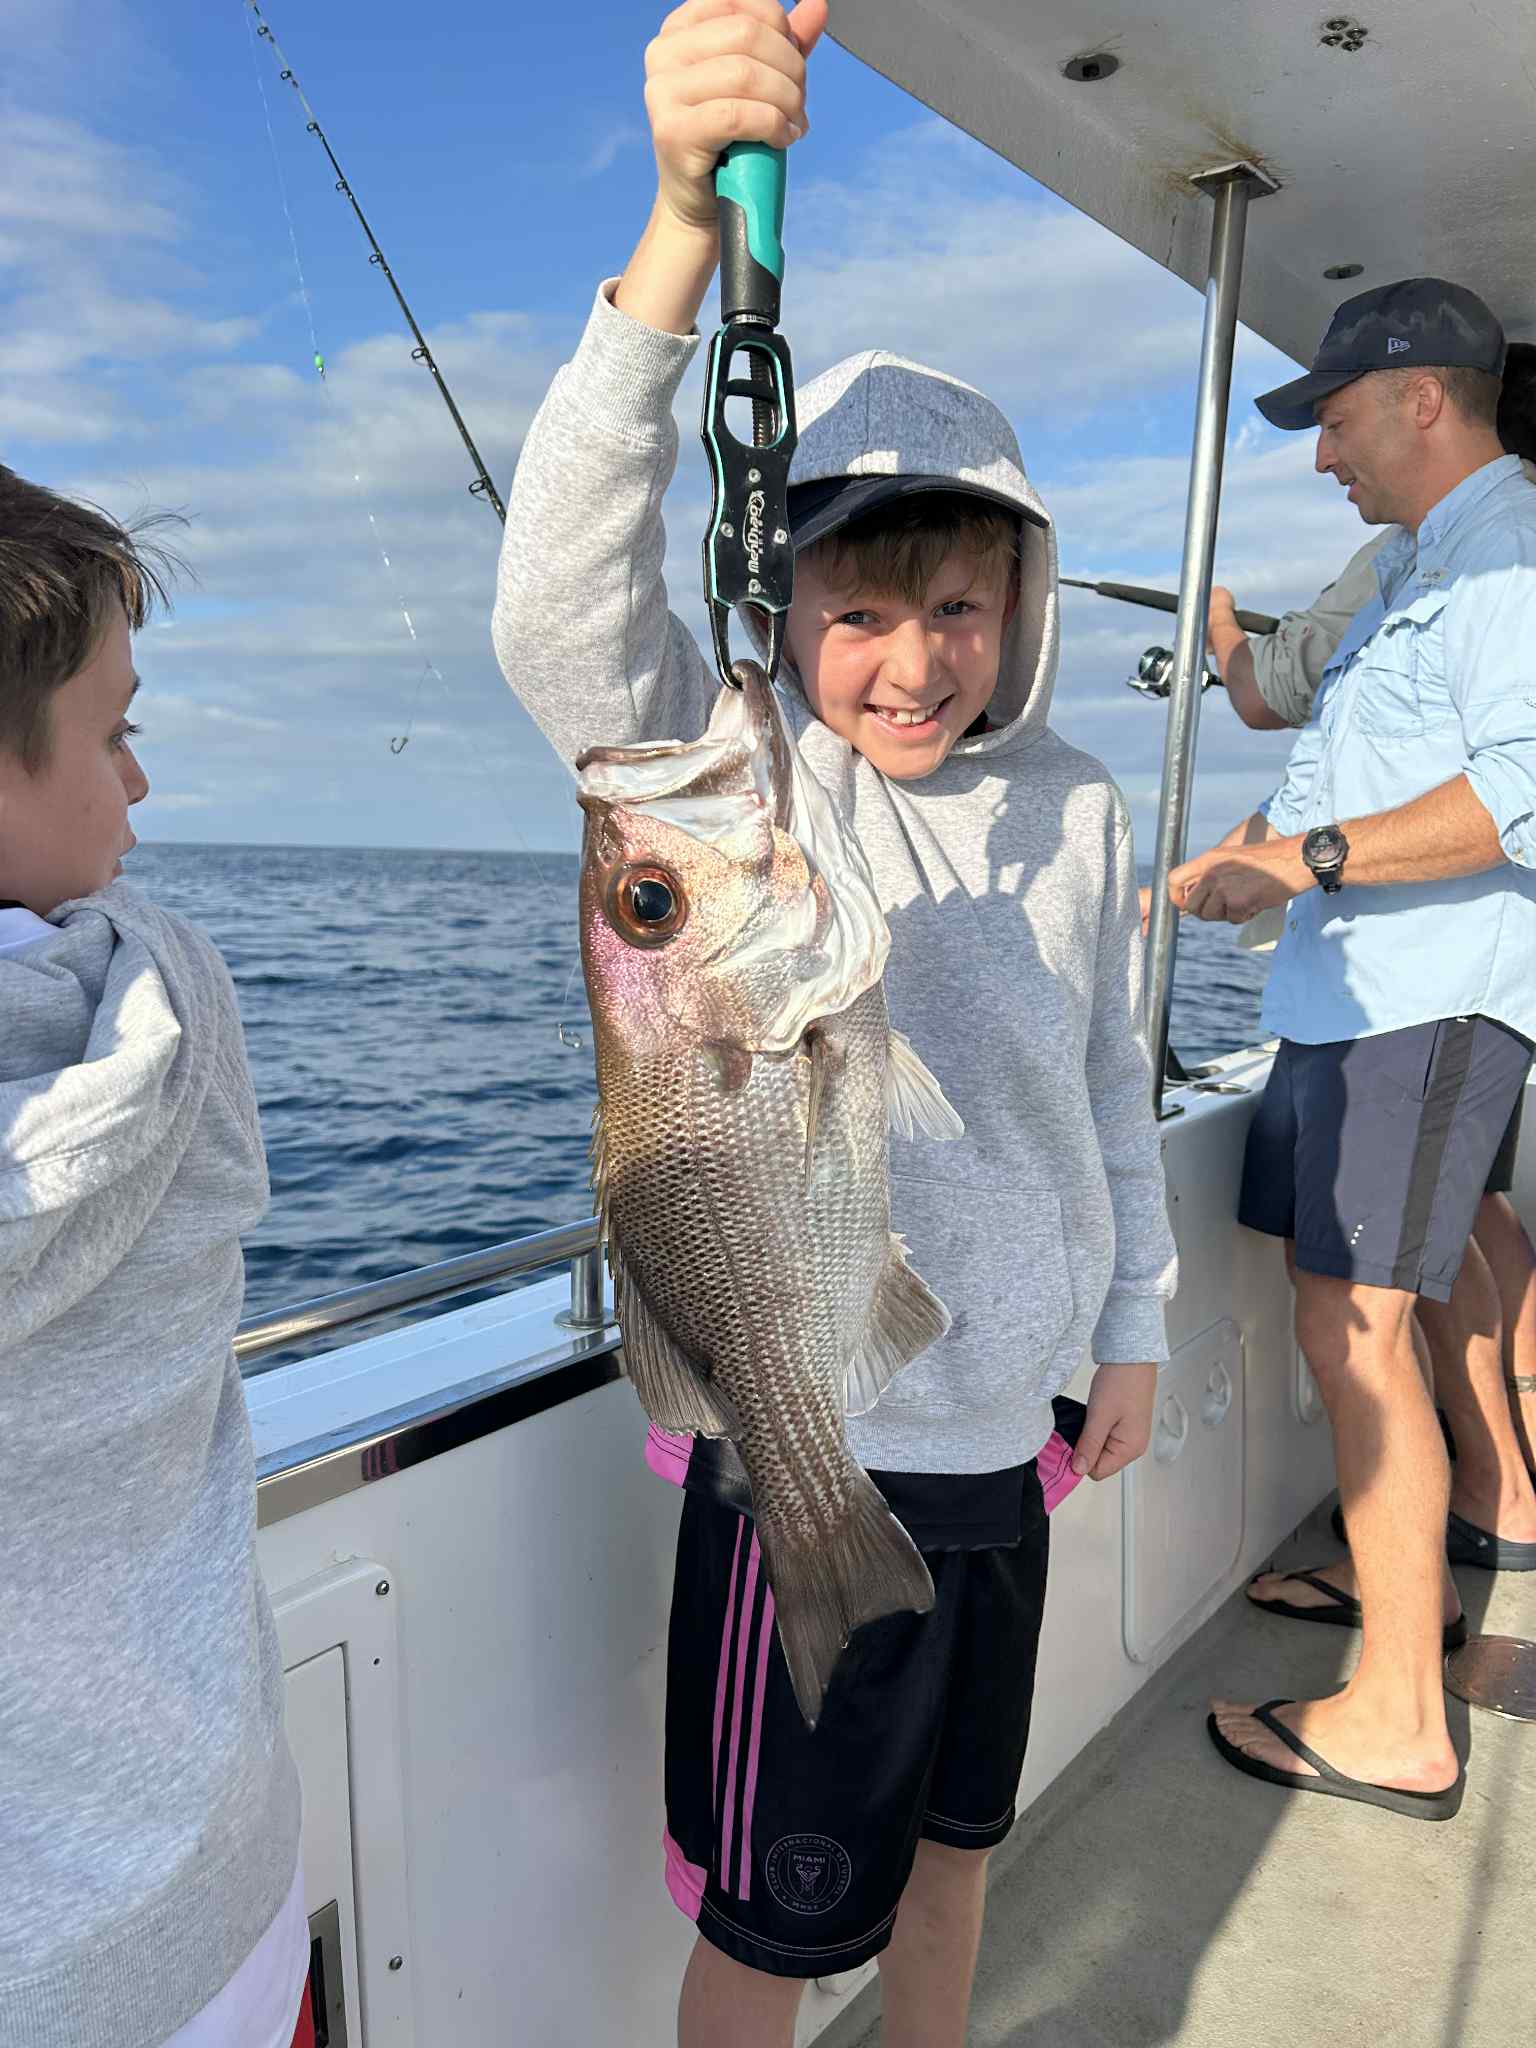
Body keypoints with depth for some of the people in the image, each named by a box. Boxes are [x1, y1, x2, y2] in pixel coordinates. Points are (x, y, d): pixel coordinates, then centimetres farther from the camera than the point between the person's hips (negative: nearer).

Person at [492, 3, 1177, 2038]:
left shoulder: (1077, 808, -1)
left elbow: (1112, 1083, 9)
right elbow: (566, 610, -33)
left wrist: (1133, 1327, 13)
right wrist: (685, 233, -43)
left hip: (1003, 1420, 5)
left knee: (954, 1828, 27)